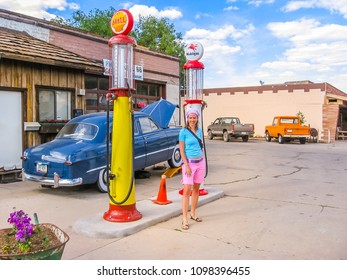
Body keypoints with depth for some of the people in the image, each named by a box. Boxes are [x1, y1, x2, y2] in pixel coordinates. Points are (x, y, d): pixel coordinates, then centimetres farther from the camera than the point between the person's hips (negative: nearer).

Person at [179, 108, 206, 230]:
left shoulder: (199, 130, 9)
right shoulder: (183, 131, -7)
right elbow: (181, 150, -9)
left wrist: (202, 161, 15)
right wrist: (186, 165, -15)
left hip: (200, 162, 6)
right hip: (189, 162, -6)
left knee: (196, 188, 11)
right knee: (187, 190, -10)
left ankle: (193, 214, 23)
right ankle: (185, 219, -7)